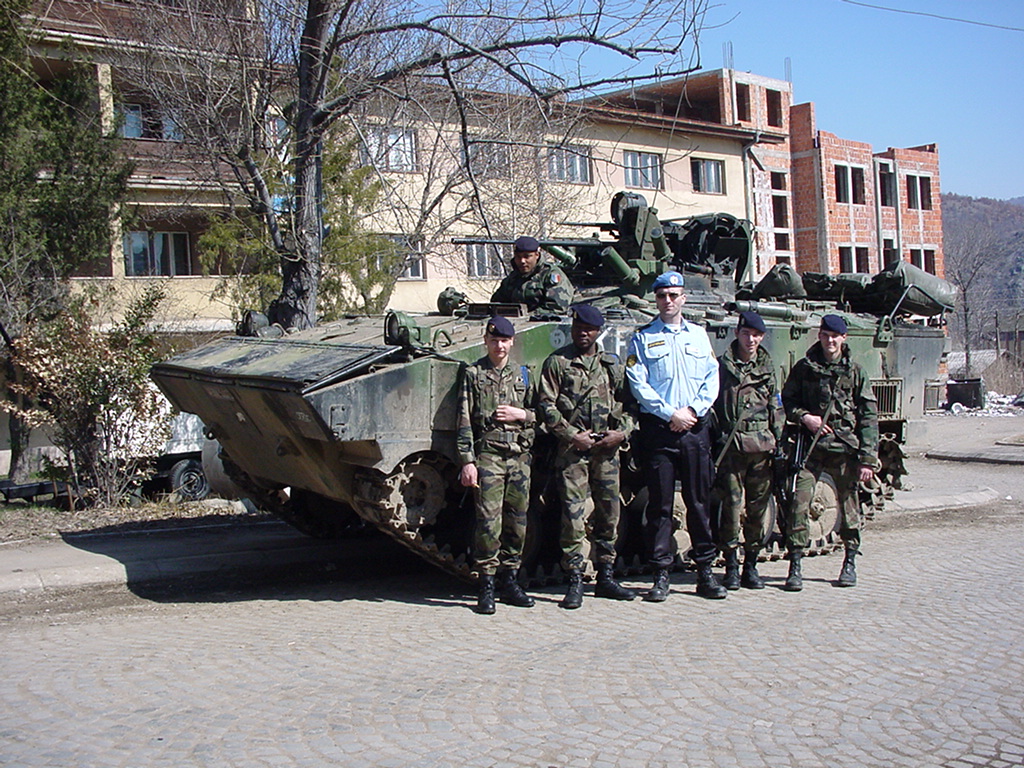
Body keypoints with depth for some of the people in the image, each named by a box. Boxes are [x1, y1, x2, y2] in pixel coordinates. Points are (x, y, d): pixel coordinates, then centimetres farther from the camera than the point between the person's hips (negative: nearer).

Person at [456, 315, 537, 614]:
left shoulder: (522, 374, 15)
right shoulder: (473, 374, 5)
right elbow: (464, 421, 1)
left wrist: (522, 415, -4)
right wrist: (467, 461, -7)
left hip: (520, 457, 4)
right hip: (487, 456, -3)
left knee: (517, 522, 5)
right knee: (489, 521, -10)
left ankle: (509, 580, 17)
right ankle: (486, 586, -3)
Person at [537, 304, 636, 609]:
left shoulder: (612, 364, 13)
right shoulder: (557, 362, 2)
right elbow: (545, 406, -3)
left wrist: (622, 431, -2)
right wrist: (571, 434, -11)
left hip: (607, 449, 4)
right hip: (572, 449, -4)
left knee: (609, 514, 8)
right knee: (573, 516, -7)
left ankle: (606, 578, 20)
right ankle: (575, 582, 0)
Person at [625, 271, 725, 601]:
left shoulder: (699, 335, 14)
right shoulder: (643, 339, 5)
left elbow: (712, 378, 9)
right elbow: (638, 385, -4)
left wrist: (692, 409, -7)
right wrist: (670, 414, -12)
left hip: (695, 428, 3)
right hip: (658, 429, -2)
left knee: (700, 502, 6)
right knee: (660, 504, 0)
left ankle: (705, 571, 13)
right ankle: (661, 575, 5)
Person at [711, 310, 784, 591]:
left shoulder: (768, 368, 14)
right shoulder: (722, 366, 5)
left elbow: (777, 408, 17)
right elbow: (710, 404, 5)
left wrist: (780, 441, 8)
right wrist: (716, 438, -3)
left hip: (762, 447, 3)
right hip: (731, 448, -3)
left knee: (758, 508, 5)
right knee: (732, 507, -5)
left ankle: (751, 565, 15)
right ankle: (731, 566, 6)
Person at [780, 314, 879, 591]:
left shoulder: (855, 372, 4)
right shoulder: (804, 368, 6)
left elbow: (869, 417, 2)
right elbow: (787, 401, 13)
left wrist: (867, 458, -4)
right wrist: (805, 417, -8)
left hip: (845, 448, 0)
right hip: (811, 446, 0)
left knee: (849, 505, 7)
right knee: (799, 503, -10)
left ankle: (850, 562, 25)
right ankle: (795, 566, -3)